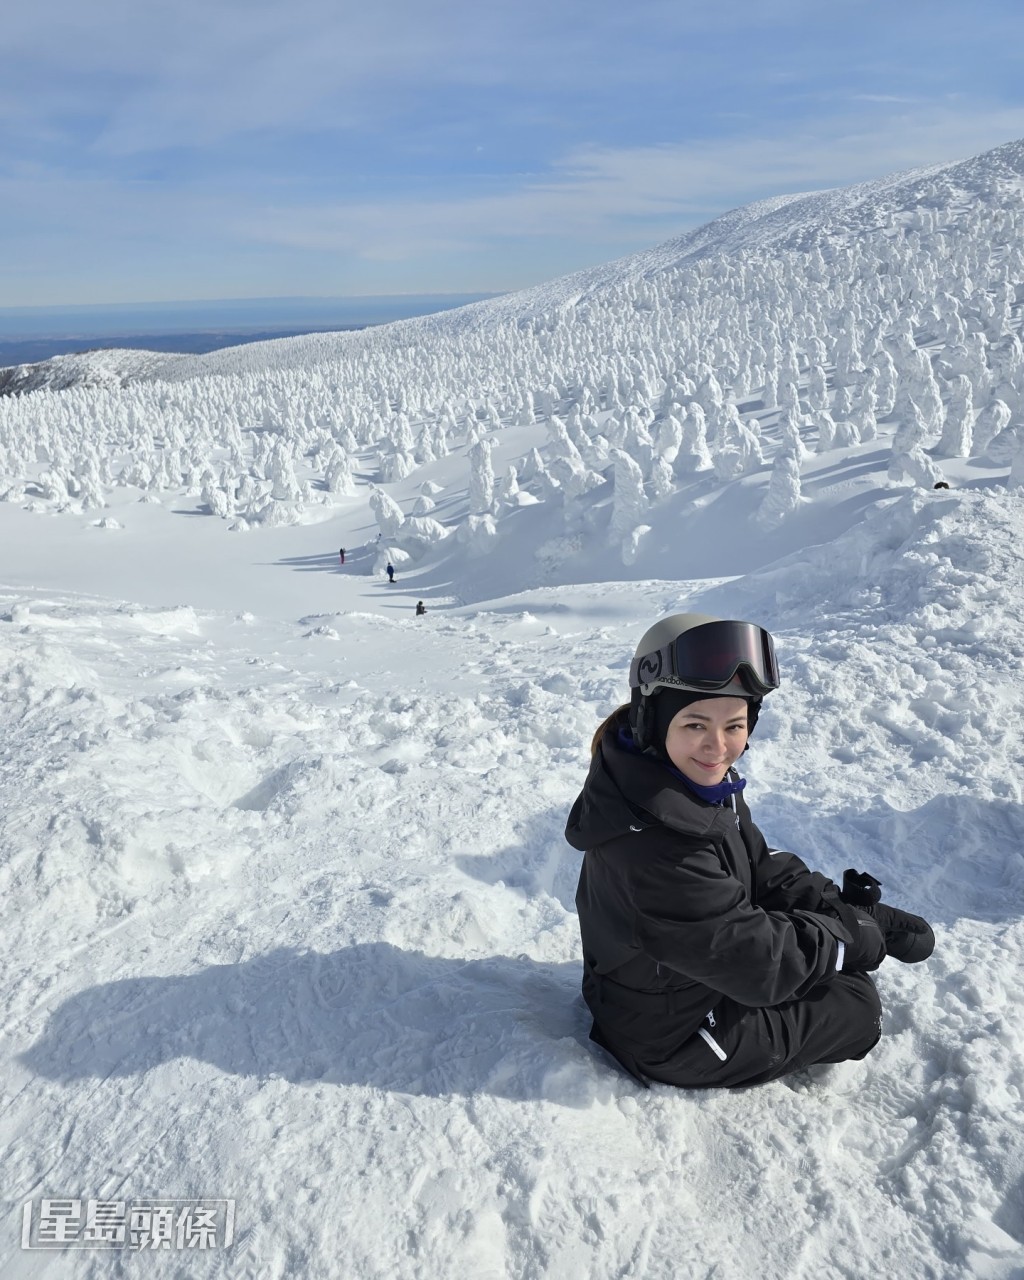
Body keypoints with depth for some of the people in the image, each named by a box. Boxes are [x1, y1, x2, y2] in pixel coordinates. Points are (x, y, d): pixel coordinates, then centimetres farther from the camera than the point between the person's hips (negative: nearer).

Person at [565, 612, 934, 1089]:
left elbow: (764, 870, 2)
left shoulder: (702, 783, -9)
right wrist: (857, 935, -14)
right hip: (669, 1038, -8)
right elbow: (757, 960, -28)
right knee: (856, 1007, 5)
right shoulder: (654, 847, -38)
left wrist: (860, 912, -9)